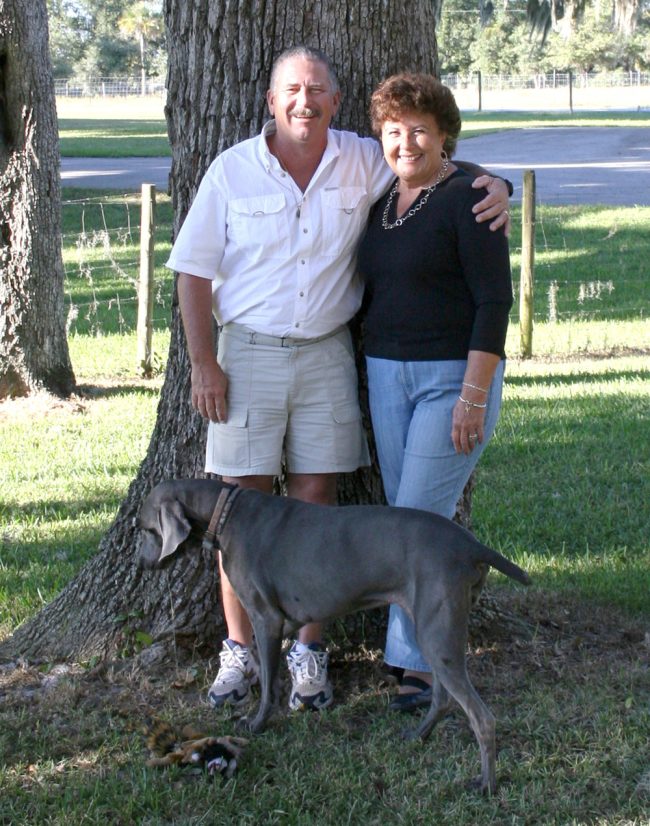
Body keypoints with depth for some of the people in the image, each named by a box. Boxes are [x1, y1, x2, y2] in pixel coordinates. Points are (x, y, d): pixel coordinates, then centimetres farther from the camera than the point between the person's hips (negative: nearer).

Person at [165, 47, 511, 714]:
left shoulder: (364, 164, 1)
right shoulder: (233, 170, -3)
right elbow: (194, 271, -1)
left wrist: (492, 188, -10)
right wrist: (203, 364, -7)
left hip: (326, 354, 1)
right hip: (248, 352, -1)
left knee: (316, 500, 3)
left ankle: (308, 651, 12)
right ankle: (239, 650, 11)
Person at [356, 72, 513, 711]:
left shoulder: (467, 199, -12)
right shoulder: (380, 202, 11)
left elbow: (494, 300, -16)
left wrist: (473, 397, -20)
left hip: (456, 375, -7)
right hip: (388, 375, 7)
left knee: (420, 516, -9)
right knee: (409, 516, 8)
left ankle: (419, 661, -1)